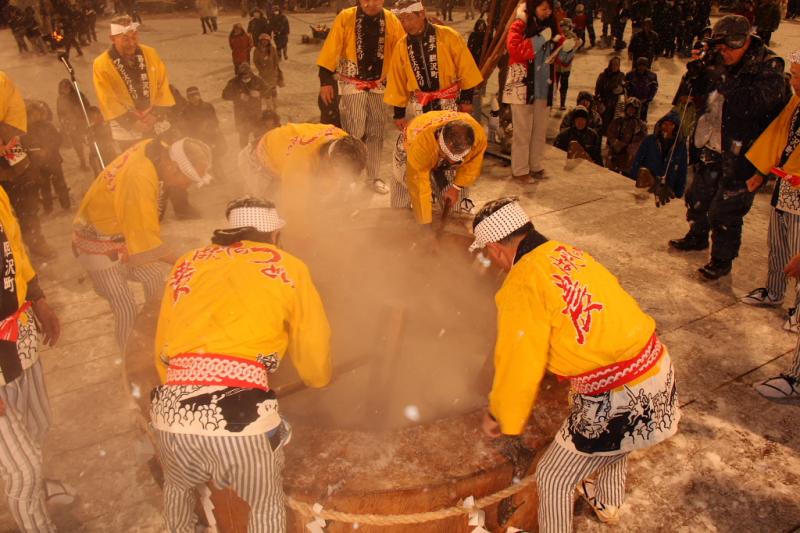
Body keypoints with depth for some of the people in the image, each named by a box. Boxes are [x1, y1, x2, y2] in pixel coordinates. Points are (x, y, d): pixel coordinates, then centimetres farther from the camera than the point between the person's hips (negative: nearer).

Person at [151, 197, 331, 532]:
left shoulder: (187, 263, 21)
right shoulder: (287, 266, 14)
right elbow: (313, 351, 22)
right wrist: (318, 379, 44)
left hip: (171, 411, 4)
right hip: (241, 413, -3)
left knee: (177, 485, 35)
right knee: (267, 504, 24)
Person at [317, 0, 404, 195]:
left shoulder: (391, 21, -1)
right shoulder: (345, 18, -8)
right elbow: (331, 50, -10)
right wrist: (325, 81, -14)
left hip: (379, 85, 3)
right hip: (352, 85, -3)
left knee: (376, 133, 10)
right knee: (354, 133, -4)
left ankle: (374, 177, 23)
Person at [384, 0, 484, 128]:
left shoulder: (448, 36, -10)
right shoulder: (401, 46, 1)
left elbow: (465, 68, -6)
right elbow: (397, 81, 7)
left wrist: (466, 98, -7)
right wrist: (399, 113, 7)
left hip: (450, 103, -3)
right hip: (420, 107, 3)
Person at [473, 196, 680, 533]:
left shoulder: (522, 284, -17)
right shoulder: (568, 252, 6)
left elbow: (518, 366, -15)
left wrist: (501, 418, 3)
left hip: (619, 403, -9)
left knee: (553, 478, 11)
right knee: (611, 443, 38)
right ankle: (607, 504, 64)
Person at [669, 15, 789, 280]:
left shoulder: (769, 69, -15)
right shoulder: (723, 63, 4)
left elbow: (752, 104, -31)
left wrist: (720, 79, -33)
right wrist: (697, 71, -4)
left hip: (743, 155, -7)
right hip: (715, 148, 8)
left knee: (725, 210, -4)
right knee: (698, 196, 21)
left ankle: (722, 260, 14)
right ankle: (697, 237, 45)